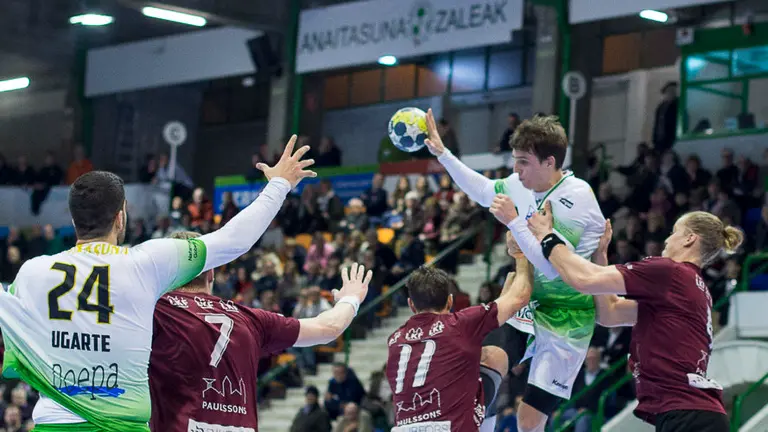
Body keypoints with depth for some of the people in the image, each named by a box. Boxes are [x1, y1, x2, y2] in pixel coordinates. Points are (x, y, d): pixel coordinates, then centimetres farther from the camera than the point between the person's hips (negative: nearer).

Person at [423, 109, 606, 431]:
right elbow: (484, 192, 22)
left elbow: (553, 267, -29)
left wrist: (513, 220, -27)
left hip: (565, 320, -6)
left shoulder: (578, 199, -21)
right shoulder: (522, 184, -1)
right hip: (526, 306, 6)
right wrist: (441, 153, 20)